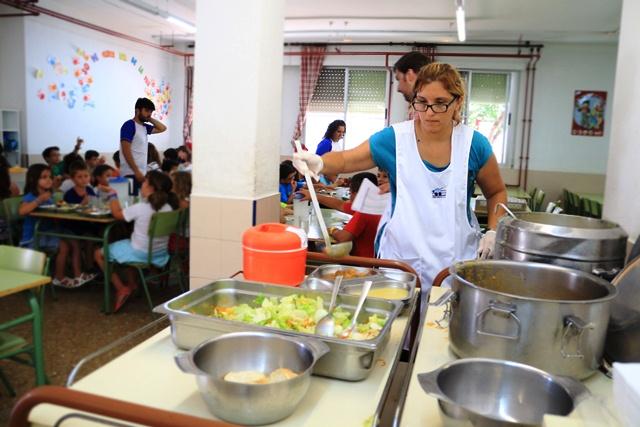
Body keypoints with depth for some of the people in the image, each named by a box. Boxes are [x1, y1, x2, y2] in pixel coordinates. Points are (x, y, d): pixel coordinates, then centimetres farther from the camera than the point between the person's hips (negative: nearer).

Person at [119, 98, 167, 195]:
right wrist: (136, 171, -21)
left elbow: (162, 128, 26)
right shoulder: (129, 125, -9)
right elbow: (126, 150, -17)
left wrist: (150, 119, 13)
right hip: (131, 173, -9)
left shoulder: (144, 126, 14)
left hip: (141, 173, 9)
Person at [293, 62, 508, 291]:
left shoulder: (474, 145, -3)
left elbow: (496, 192, 11)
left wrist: (493, 232, -2)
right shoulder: (393, 139, -5)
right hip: (400, 259, 0)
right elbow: (345, 160, 0)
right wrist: (320, 163, -21)